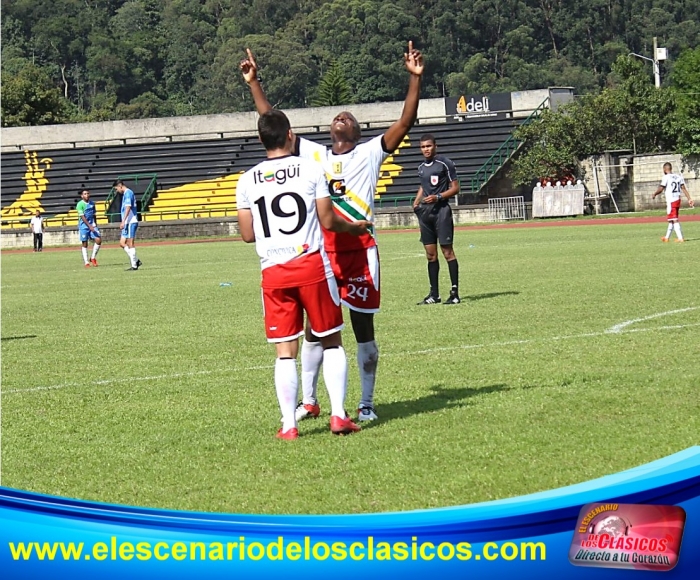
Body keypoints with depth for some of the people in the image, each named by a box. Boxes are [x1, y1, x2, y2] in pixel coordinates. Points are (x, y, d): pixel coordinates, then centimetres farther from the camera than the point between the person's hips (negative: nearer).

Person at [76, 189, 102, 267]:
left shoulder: (92, 203, 9)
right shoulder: (80, 204, -10)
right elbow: (82, 217, -17)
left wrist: (95, 224, 15)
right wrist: (89, 226, -23)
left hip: (92, 225, 5)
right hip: (83, 226, -5)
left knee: (98, 240, -10)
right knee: (84, 244, 1)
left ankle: (93, 258, 7)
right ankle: (86, 262, 8)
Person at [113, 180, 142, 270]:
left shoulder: (128, 193, -12)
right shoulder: (126, 194, 19)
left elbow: (128, 208, -22)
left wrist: (123, 221, -27)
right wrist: (124, 222, 25)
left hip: (130, 222, -10)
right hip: (127, 223, 10)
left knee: (130, 244, -6)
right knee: (122, 243, 9)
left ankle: (134, 265, -2)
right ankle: (136, 261, 9)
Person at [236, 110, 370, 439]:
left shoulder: (247, 181, 4)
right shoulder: (311, 170, -2)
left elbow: (247, 235, 7)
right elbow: (328, 222, -1)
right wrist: (354, 227, 19)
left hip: (273, 272, 2)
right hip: (312, 265, -2)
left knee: (285, 351, 5)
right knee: (331, 341, 10)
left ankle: (289, 424, 2)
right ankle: (339, 415, 5)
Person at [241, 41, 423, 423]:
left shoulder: (370, 153, 6)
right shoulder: (312, 154, 13)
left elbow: (405, 122, -3)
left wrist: (415, 78, -12)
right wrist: (254, 84, 12)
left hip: (359, 252, -2)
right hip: (319, 253, 2)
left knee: (363, 328, 4)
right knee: (314, 327, 7)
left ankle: (367, 403, 11)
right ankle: (309, 401, 17)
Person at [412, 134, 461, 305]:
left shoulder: (445, 163, -6)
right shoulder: (421, 167, 15)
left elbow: (455, 188, -6)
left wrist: (438, 197, -18)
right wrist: (416, 201, 13)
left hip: (441, 210, -7)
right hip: (425, 212, 7)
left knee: (447, 251, -8)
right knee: (430, 254, 7)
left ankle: (455, 292, -5)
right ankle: (434, 294, 12)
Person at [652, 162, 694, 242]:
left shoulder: (666, 177, -11)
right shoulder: (678, 176, 9)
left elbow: (660, 189, -9)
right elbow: (684, 188, 6)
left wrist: (654, 195, 9)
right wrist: (689, 199, 5)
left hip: (671, 201, -8)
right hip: (678, 200, 8)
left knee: (674, 220, -7)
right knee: (671, 220, 18)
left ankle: (680, 238, -14)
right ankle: (667, 237, 29)